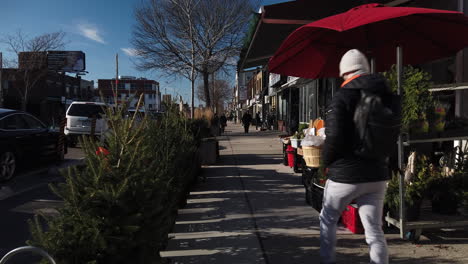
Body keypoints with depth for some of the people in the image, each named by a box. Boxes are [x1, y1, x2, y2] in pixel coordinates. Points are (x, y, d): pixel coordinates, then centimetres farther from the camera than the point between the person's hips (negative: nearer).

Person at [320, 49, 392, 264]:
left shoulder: (342, 97, -13)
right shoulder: (385, 95, 6)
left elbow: (334, 136, -21)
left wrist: (327, 162, -5)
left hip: (345, 174, -5)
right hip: (377, 173, 5)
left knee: (327, 220, 18)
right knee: (375, 230, 9)